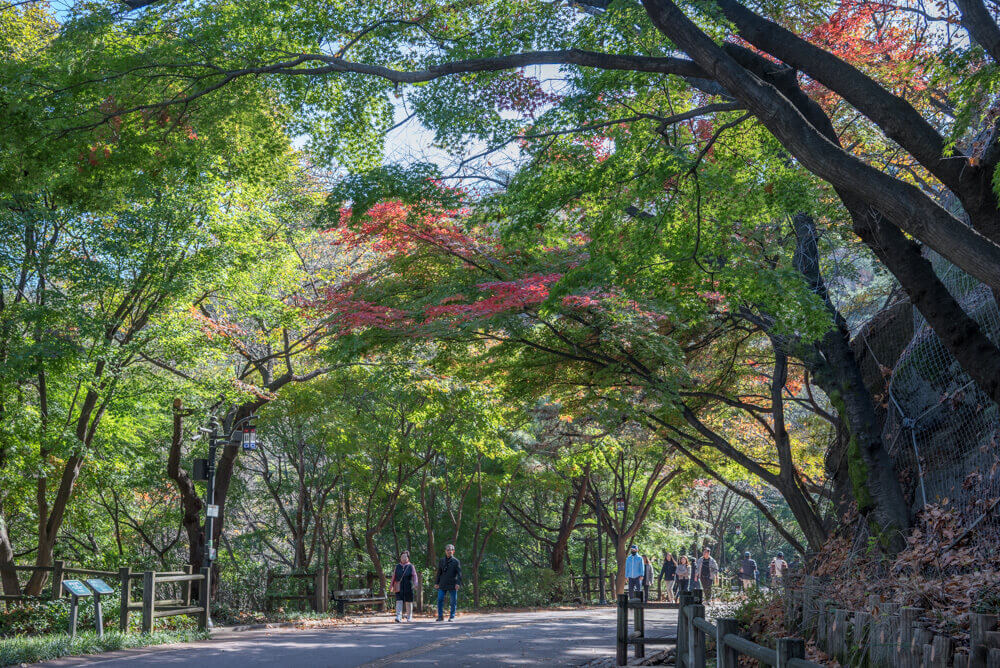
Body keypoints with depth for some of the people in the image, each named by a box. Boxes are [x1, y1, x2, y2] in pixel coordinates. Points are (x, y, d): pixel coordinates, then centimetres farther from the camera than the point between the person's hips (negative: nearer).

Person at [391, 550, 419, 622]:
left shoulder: (410, 566, 3)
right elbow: (394, 576, 13)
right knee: (399, 601, -11)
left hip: (408, 588, -1)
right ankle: (399, 617, -18)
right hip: (399, 588, 1)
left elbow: (414, 576, -5)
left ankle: (409, 617, 20)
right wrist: (392, 585, 12)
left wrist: (415, 584, -20)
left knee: (408, 602, 7)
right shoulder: (397, 566, 9)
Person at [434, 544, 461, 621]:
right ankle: (440, 616, 5)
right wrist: (436, 583, 9)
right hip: (442, 584, 3)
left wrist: (458, 583, -14)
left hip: (452, 585, -3)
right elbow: (439, 573, 15)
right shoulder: (441, 561, 11)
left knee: (453, 601, 1)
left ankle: (452, 617, 10)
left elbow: (459, 573, -3)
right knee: (440, 600, -3)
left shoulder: (456, 561, 1)